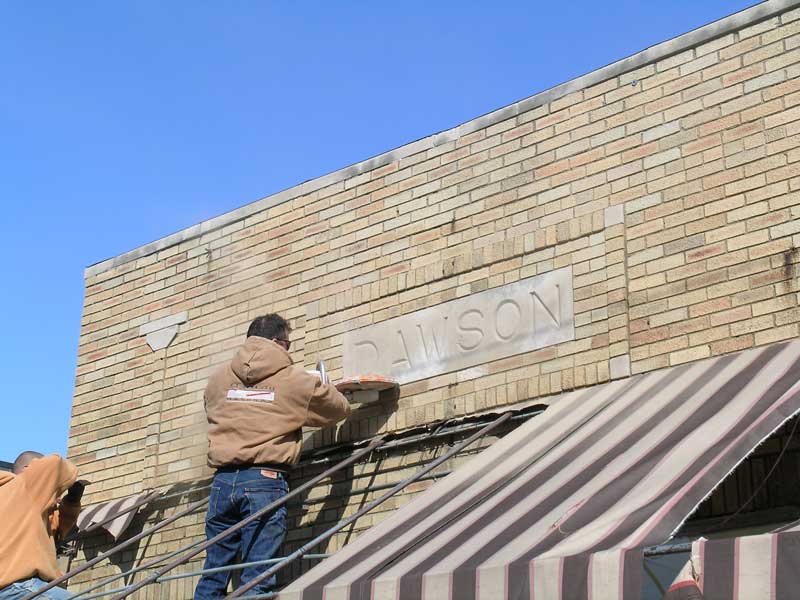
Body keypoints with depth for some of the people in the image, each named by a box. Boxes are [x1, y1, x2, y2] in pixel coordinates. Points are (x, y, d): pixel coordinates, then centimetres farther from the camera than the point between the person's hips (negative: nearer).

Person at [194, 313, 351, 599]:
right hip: (266, 480, -4)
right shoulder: (296, 380, 1)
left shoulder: (217, 380, 12)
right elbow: (340, 409, 13)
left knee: (213, 575, 10)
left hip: (223, 480, 4)